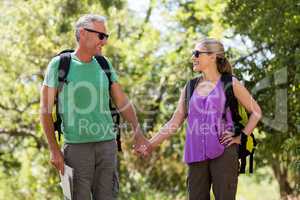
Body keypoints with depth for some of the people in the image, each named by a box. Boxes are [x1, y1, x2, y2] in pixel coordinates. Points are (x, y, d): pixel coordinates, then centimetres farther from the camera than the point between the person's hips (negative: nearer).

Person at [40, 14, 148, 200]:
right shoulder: (59, 64, -1)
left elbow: (123, 102, 14)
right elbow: (46, 110, 0)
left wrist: (138, 132, 2)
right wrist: (54, 150, -5)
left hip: (107, 144, 4)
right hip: (76, 147, -4)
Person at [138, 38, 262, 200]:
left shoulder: (229, 84, 3)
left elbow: (256, 112, 6)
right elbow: (175, 122, 10)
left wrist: (241, 137, -4)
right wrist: (151, 144, 1)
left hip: (223, 152, -4)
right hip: (197, 155, 4)